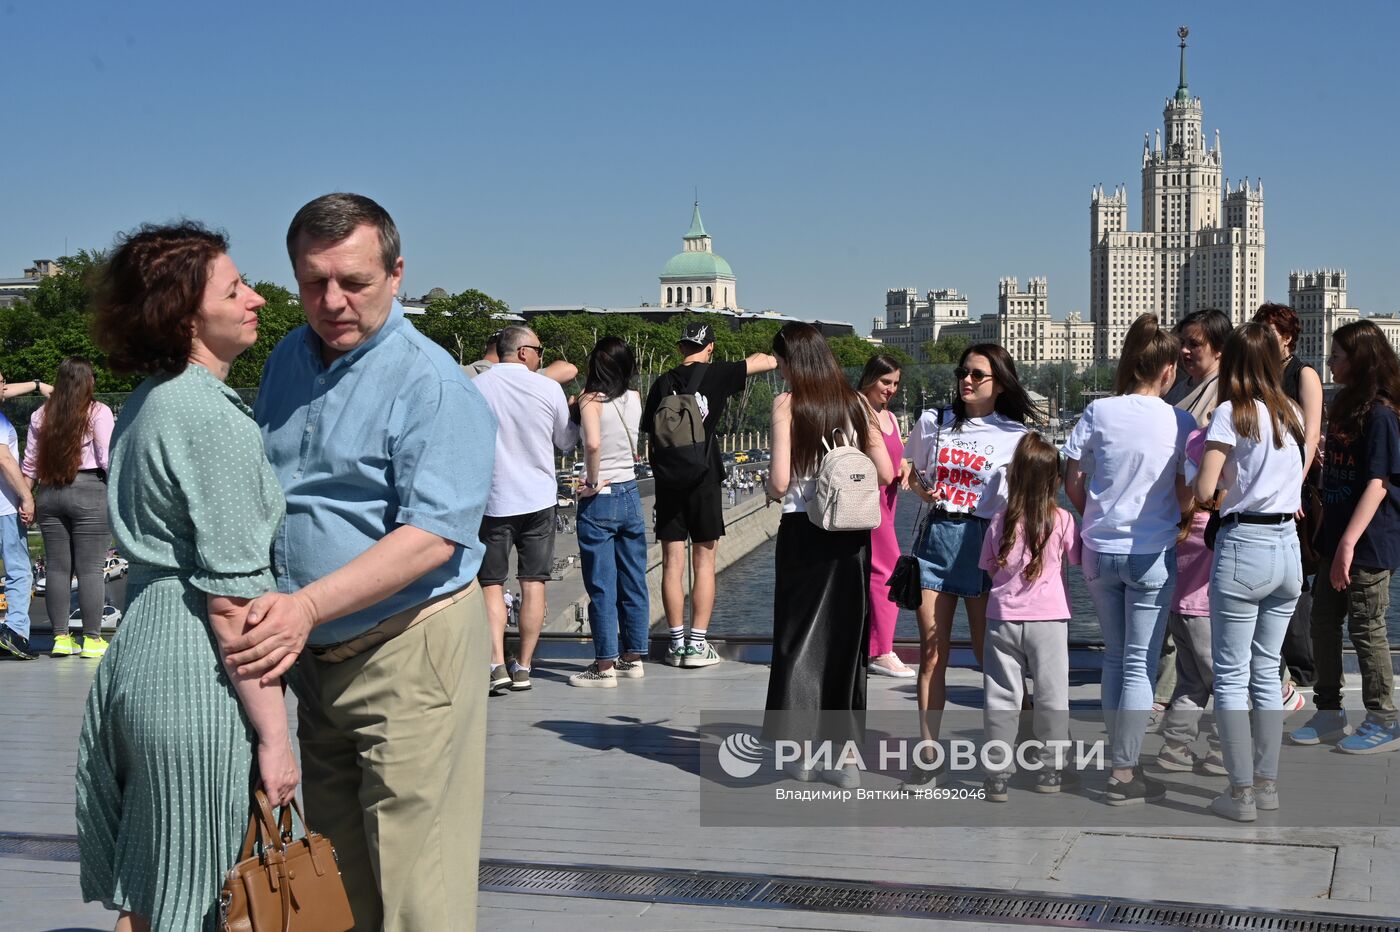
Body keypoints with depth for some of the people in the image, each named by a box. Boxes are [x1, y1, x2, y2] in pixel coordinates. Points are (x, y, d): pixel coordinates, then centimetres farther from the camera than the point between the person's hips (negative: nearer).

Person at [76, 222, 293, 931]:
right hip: (200, 680, -9)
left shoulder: (144, 404, 12)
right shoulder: (214, 419, -17)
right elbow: (233, 600, -19)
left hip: (137, 652, 9)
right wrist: (273, 736, -16)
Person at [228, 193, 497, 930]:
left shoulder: (431, 385, -15)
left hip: (409, 654, -8)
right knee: (331, 863, 16)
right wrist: (278, 612, 9)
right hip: (317, 654, 8)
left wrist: (309, 605, -30)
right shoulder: (287, 361, 10)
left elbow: (435, 533, -24)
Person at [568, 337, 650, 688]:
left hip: (599, 500, -6)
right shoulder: (634, 399, 4)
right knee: (634, 582, 12)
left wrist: (593, 481, -17)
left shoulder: (592, 401, -13)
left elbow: (593, 442, -31)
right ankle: (632, 658, 20)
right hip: (631, 494, 6)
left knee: (601, 587, 1)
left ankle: (605, 666, 5)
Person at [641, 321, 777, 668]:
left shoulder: (662, 383, 3)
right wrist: (760, 356, 23)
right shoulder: (716, 375, -4)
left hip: (668, 480, 2)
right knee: (704, 564, 3)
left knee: (672, 563, 5)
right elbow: (769, 362, 2)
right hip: (704, 480, -2)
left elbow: (651, 433, 6)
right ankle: (697, 644, 2)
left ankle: (677, 642, 7)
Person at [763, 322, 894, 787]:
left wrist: (771, 491, 9)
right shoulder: (855, 402, 5)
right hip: (851, 534, 4)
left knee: (801, 635, 7)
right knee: (845, 637, 11)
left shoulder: (788, 403, -7)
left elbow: (780, 481, -13)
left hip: (803, 532, -4)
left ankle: (797, 744, 6)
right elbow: (886, 474, 3)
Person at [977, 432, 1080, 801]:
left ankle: (998, 774, 6)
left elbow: (989, 567, 8)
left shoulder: (1000, 522, -3)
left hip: (1003, 618, 1)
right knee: (1052, 695, 11)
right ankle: (1052, 769, 19)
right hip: (1047, 619, -1)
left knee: (1001, 697, 6)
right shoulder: (1062, 521, -7)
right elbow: (1076, 560, 5)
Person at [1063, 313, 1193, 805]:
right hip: (1152, 553, -3)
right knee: (1140, 663, 4)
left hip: (1099, 552, 3)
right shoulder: (1181, 422, -8)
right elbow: (1188, 494, -7)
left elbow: (1073, 482, 0)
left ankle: (1120, 759, 22)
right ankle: (1124, 773, 5)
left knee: (1114, 657, 17)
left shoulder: (1098, 412, -4)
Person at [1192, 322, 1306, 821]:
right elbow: (1297, 477, 12)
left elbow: (1204, 489, -13)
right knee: (1267, 670, 15)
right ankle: (1267, 782, 19)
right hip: (1288, 545, 6)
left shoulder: (1232, 414, -9)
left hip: (1243, 546, -6)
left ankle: (1242, 792, 2)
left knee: (1231, 673, 1)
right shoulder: (1293, 415, 9)